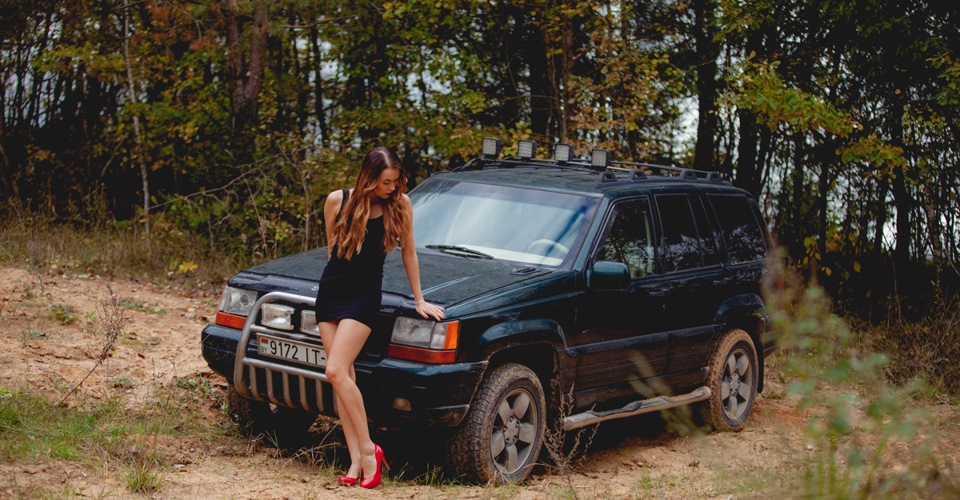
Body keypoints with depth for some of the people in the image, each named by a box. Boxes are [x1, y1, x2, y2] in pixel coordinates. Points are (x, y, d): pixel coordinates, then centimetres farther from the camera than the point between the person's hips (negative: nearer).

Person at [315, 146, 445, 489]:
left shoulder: (400, 204, -6)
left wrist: (419, 300, 8)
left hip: (364, 295, -3)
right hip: (330, 291, 3)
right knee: (344, 375, -1)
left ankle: (368, 450, -11)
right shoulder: (337, 201, -3)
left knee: (337, 372, -18)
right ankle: (356, 460, -1)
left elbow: (408, 252, 3)